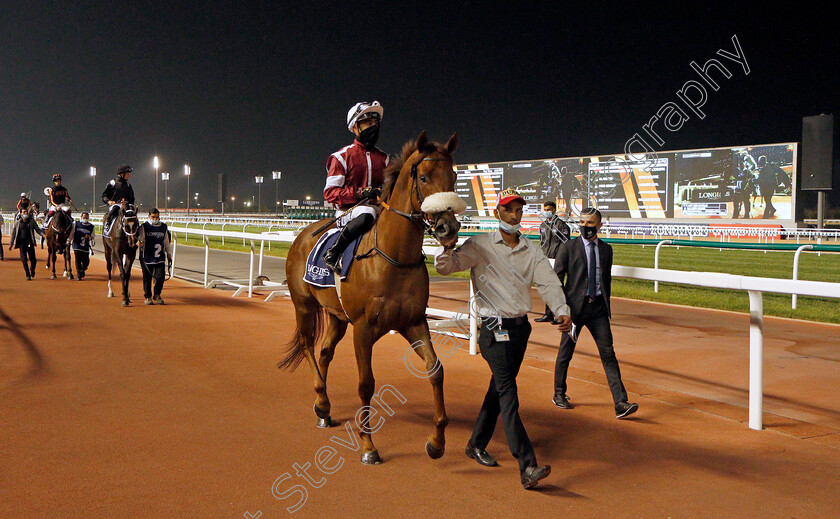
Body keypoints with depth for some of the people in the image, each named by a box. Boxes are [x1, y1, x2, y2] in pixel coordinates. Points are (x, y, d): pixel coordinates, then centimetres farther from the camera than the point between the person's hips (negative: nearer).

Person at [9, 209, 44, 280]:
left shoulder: (32, 222, 6)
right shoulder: (17, 223, 7)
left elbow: (38, 230, 4)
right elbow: (13, 234, 11)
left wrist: (43, 234, -16)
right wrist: (11, 244, 9)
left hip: (30, 243, 0)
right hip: (22, 243, 0)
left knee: (32, 259, 0)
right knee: (24, 260, -6)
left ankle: (32, 269, 33)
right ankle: (28, 275, 3)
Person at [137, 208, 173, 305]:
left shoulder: (164, 227, 11)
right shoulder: (144, 227, 0)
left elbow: (166, 242, 17)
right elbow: (140, 238, -4)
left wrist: (169, 254, 17)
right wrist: (139, 242, -28)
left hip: (160, 258, 2)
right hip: (146, 257, -2)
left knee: (160, 276, -5)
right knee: (147, 278, 5)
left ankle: (157, 295, 15)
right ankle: (147, 297, 19)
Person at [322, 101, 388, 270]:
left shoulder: (383, 158, 19)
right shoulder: (342, 156, 2)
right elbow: (330, 192, -4)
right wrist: (360, 193, -18)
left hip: (378, 208, 5)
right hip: (349, 210, -5)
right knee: (366, 215, -40)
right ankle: (332, 253, -25)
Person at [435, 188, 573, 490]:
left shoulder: (531, 251, 11)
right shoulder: (480, 245, -1)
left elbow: (549, 283, 1)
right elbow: (445, 267, -8)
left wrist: (562, 311, -17)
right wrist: (449, 248, -31)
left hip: (521, 326, 6)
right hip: (495, 327, -6)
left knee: (500, 389, 14)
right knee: (508, 394, -13)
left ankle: (476, 445, 32)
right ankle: (527, 467, -20)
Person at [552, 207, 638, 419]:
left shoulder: (606, 249, 10)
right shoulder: (568, 247, -1)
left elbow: (607, 279, 17)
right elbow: (556, 279, -3)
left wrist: (606, 305, 13)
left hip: (598, 308, 3)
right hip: (575, 306, -3)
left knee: (608, 354, -4)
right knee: (565, 352, 8)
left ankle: (620, 403, -6)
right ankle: (559, 394, 29)